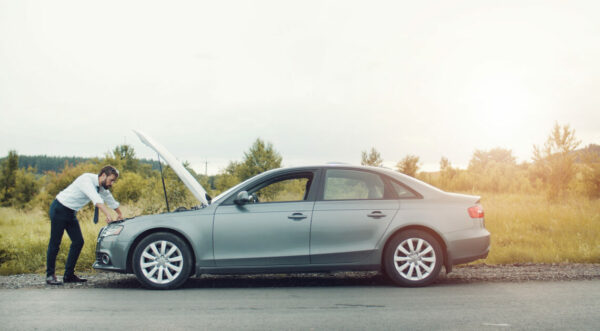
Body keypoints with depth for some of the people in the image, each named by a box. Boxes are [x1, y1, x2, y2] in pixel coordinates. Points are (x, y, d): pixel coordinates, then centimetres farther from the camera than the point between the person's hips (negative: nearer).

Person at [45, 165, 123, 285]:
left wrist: (120, 215, 28)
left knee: (78, 242, 2)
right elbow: (96, 199, -40)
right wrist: (108, 215, -49)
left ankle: (69, 275, 9)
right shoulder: (87, 179, -25)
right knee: (55, 243, -4)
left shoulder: (102, 187, 1)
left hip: (71, 212, 8)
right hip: (59, 209, -8)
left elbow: (110, 200, 18)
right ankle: (50, 275, 7)